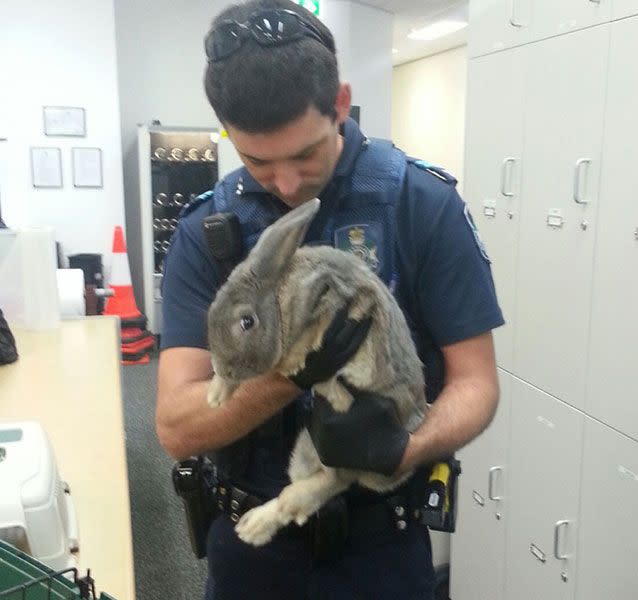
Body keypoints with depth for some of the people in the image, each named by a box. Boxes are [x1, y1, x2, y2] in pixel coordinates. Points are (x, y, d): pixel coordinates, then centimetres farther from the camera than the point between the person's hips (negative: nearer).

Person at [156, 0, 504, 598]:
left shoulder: (423, 203, -14)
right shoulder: (205, 230, -10)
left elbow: (474, 379, -11)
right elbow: (176, 427, -15)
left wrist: (404, 450, -30)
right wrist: (297, 369, -31)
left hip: (381, 536, -1)